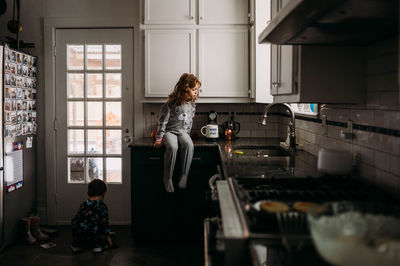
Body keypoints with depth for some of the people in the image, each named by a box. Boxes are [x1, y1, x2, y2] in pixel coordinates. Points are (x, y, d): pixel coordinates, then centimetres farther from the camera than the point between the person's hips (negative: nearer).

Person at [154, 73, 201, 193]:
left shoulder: (192, 105, 5)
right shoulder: (172, 103, -14)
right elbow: (163, 121, -10)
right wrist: (159, 138, -11)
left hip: (182, 132, 4)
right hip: (169, 131, -4)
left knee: (189, 145, -29)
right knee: (172, 147, -34)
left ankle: (184, 176, -24)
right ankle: (168, 178, -22)